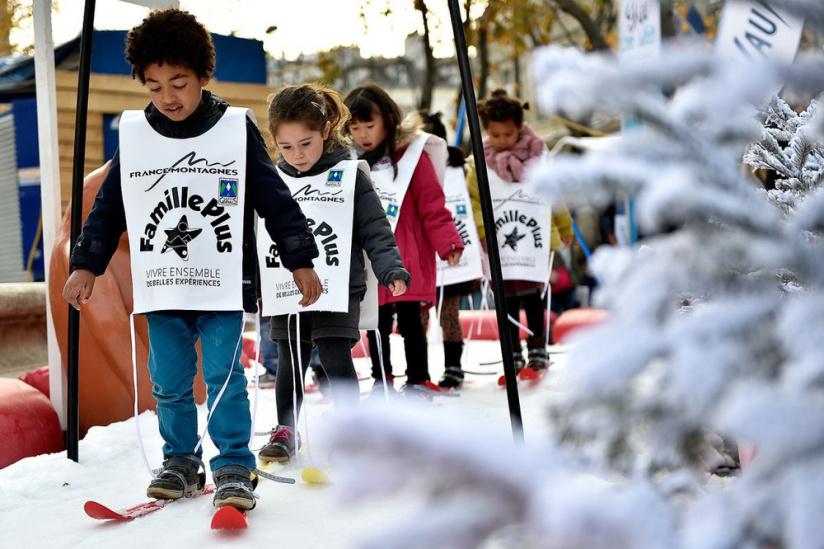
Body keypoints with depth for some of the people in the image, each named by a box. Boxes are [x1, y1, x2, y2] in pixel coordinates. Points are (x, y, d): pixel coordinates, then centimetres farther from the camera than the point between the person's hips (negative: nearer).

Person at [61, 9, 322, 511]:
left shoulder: (237, 129, -3)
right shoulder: (134, 135, 4)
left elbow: (275, 200, 1)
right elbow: (109, 207, 12)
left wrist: (302, 262, 0)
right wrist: (87, 265, 8)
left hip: (224, 287, -3)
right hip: (160, 290, 3)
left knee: (224, 379, -5)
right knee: (169, 384, 8)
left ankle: (234, 467, 5)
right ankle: (181, 463, 23)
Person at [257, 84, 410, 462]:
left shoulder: (350, 175, -3)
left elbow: (375, 229, -4)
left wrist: (391, 270, -16)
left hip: (338, 289, -3)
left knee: (336, 359, -6)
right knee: (290, 364, 10)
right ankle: (285, 431, 24)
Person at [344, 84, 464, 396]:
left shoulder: (412, 156, -7)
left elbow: (433, 206, -8)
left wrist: (448, 243, -16)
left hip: (408, 261, -4)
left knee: (410, 322, 5)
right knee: (376, 324, 13)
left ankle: (418, 380, 18)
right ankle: (381, 379, 28)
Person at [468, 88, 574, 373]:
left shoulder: (538, 155, -1)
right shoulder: (481, 163, 1)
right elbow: (474, 200, 2)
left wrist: (565, 228, 18)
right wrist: (481, 232, -9)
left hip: (535, 240, -1)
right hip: (499, 244, 1)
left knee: (530, 294, -6)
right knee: (508, 298, 5)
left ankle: (537, 349, 11)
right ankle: (513, 355, 16)